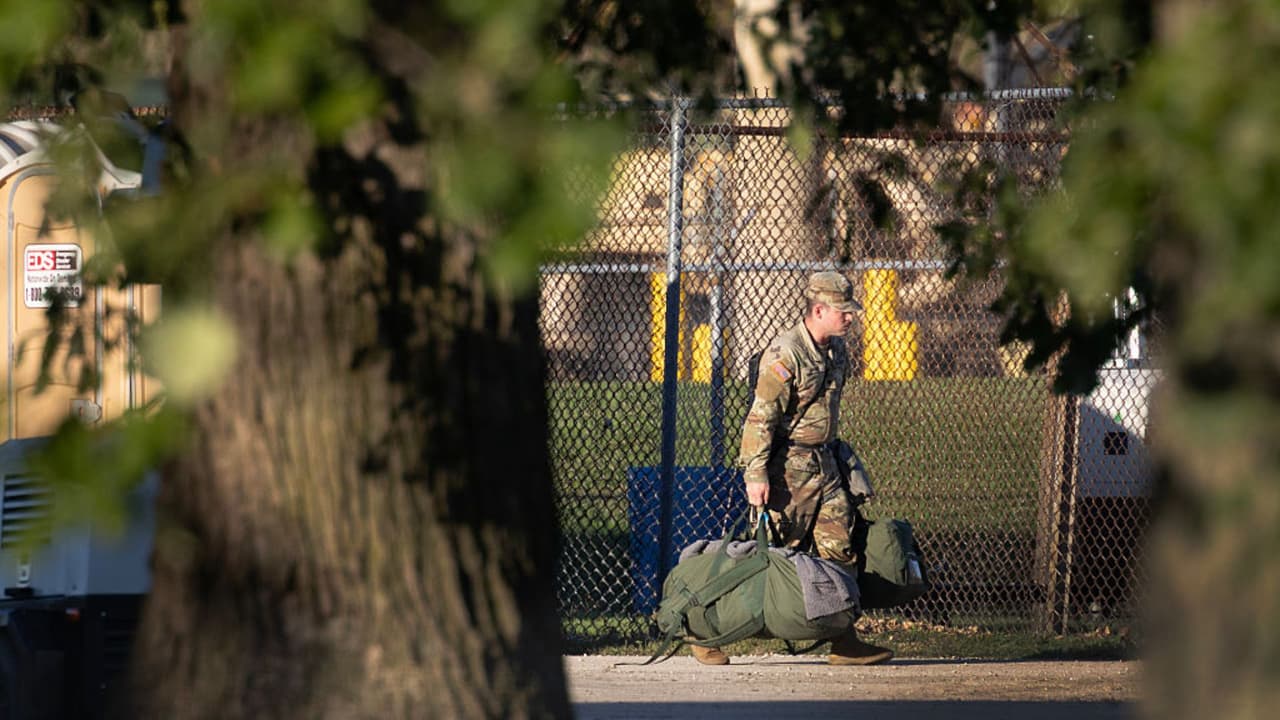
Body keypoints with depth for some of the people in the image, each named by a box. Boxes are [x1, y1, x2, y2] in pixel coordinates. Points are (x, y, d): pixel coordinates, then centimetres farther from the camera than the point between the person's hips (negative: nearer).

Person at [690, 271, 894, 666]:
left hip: (823, 463, 8)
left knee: (840, 550, 1)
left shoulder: (837, 350, 10)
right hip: (788, 466, -8)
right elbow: (761, 418, -19)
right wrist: (756, 475, -22)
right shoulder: (785, 355, -17)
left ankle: (845, 643, 4)